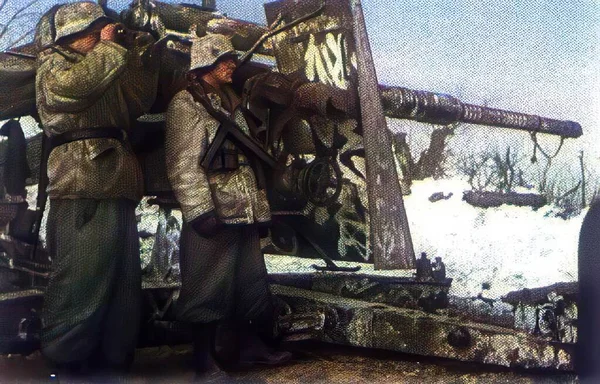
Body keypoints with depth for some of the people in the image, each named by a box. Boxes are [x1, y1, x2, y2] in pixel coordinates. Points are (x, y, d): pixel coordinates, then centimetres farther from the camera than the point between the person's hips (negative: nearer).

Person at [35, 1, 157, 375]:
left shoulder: (108, 71, 28)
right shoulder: (53, 65, 5)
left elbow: (141, 101, 26)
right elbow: (78, 82, -17)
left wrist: (142, 59, 15)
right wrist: (109, 46, -7)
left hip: (119, 189, 8)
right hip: (83, 190, -8)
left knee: (124, 277, 8)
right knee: (81, 275, -11)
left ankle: (114, 352, 15)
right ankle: (65, 358, -3)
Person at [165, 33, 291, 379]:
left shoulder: (232, 104, 20)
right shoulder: (185, 104, -5)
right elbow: (182, 163, -13)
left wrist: (261, 205, 16)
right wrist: (200, 211, -21)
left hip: (245, 210, 8)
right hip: (212, 211, -8)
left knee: (250, 279, 12)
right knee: (209, 283, -2)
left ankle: (249, 344, 23)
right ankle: (205, 355, 7)